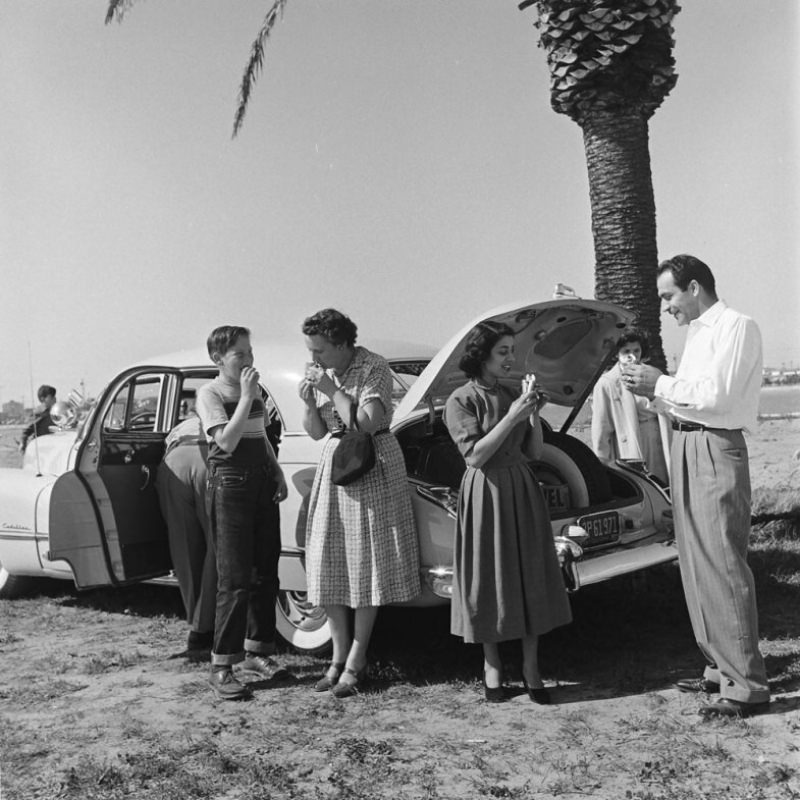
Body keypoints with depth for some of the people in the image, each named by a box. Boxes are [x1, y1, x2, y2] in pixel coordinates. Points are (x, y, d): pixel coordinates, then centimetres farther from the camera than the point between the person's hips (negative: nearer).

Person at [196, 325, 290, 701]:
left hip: (262, 483, 7)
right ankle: (221, 667, -3)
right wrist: (246, 396, -19)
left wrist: (277, 472, 13)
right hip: (229, 484, -7)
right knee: (235, 580, -9)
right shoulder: (210, 393, -7)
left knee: (265, 574, 11)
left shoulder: (254, 390, 14)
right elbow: (227, 441, -20)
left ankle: (257, 651, 24)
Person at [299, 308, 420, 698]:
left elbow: (366, 424, -24)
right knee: (327, 564, 5)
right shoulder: (320, 373, 4)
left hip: (373, 466, -6)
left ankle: (357, 661, 8)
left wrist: (333, 391, -20)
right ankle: (339, 656, 16)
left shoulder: (374, 369, -14)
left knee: (367, 563, 0)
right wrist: (308, 403, -10)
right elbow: (317, 433, 7)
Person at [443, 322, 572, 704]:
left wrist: (534, 414, -6)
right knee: (490, 579, 4)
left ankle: (531, 667, 15)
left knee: (531, 576, 5)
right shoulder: (462, 400, -8)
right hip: (486, 493, -5)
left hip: (523, 490, 5)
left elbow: (534, 452, 9)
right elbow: (475, 456, -17)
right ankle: (492, 665, 20)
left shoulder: (511, 395, 9)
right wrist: (512, 417, -20)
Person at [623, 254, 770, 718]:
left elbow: (715, 395, -19)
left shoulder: (737, 327, -8)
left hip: (716, 451, -9)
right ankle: (720, 669, 24)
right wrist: (655, 390, 3)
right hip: (687, 449, 9)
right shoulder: (697, 332, 19)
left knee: (724, 566, -9)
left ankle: (748, 685, -2)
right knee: (697, 568, 13)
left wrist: (660, 384, -10)